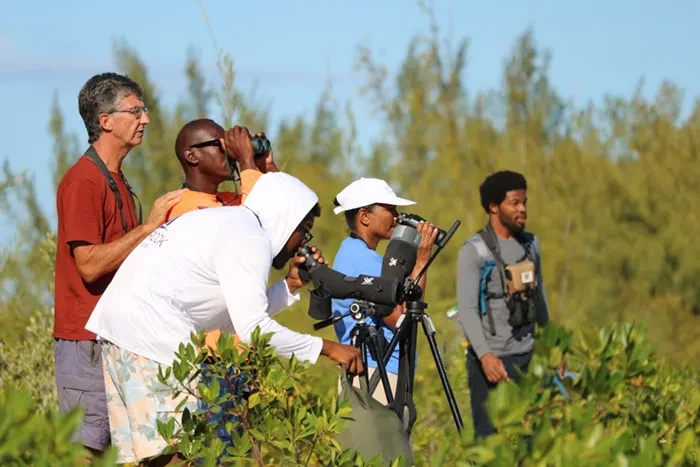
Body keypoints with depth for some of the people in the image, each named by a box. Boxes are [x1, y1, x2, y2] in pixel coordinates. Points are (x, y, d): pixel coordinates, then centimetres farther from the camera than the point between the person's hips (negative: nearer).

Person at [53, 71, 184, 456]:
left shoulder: (117, 181, 17)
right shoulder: (82, 182, -13)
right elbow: (89, 263, -20)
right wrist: (149, 226, -18)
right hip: (86, 339, -9)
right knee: (85, 448, -9)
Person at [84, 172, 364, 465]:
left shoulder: (225, 222, 22)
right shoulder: (248, 238, -9)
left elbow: (240, 314, 21)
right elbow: (253, 329, -16)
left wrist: (291, 285, 15)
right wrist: (326, 348, -8)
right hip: (152, 338, -10)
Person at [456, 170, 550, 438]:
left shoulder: (531, 245, 12)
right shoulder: (474, 251, -6)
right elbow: (467, 310, -12)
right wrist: (485, 355, -24)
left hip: (526, 356, 5)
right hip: (491, 358, -5)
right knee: (490, 435, -6)